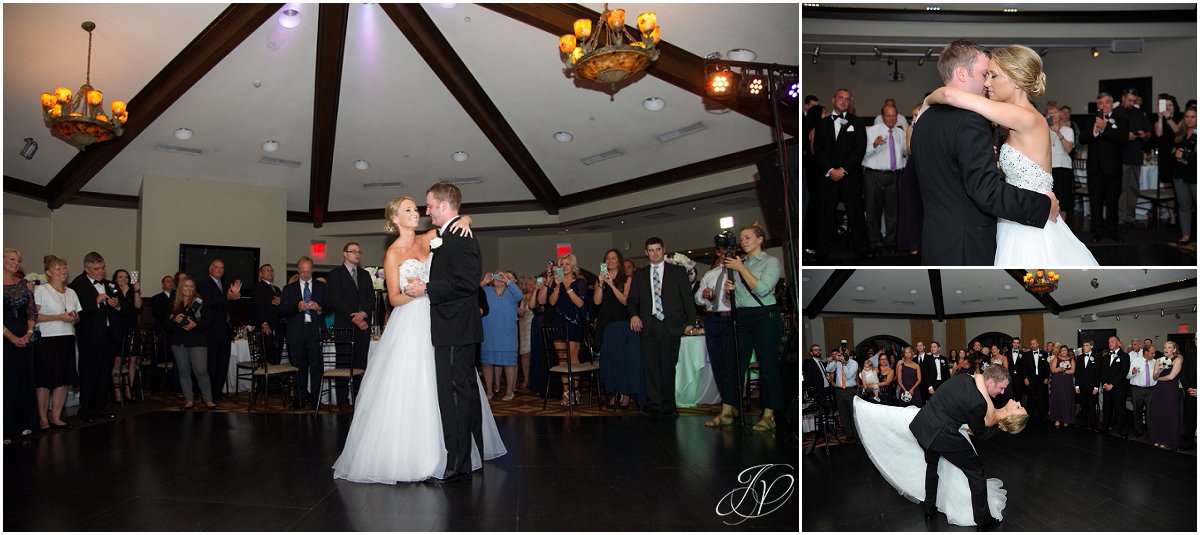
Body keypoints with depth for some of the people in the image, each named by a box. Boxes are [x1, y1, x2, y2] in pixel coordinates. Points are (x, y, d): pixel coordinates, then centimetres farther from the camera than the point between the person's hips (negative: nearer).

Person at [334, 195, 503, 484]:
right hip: (410, 325, -5)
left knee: (437, 389, 8)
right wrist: (411, 293, -25)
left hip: (436, 322, 5)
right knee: (406, 390, -5)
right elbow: (394, 299, -6)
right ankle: (402, 456, 4)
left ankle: (432, 454, 18)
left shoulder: (428, 239, 8)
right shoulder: (392, 253, -5)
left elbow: (457, 218, 12)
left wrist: (463, 221, -11)